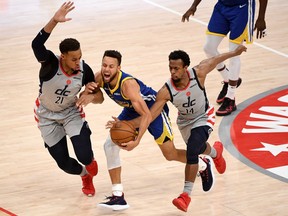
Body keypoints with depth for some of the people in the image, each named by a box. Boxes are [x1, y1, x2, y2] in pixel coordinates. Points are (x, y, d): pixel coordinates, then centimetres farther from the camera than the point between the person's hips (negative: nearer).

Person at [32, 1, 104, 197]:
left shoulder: (84, 70, -23)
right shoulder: (51, 63, -32)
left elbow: (99, 97, -10)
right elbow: (36, 44, -54)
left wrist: (91, 97, -35)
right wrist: (54, 21, -67)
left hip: (71, 113, 1)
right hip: (47, 116, -1)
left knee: (85, 156, -17)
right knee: (63, 163, 3)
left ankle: (90, 164, 24)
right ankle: (86, 175, 40)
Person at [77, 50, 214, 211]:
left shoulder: (128, 84, -39)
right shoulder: (100, 78, -21)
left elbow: (147, 115, -40)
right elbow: (86, 96, -4)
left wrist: (137, 141, -50)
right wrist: (87, 93, -29)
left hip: (154, 108, -6)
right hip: (132, 110, 6)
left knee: (170, 154, 4)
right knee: (110, 145, -11)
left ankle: (203, 165, 37)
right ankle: (118, 197, -7)